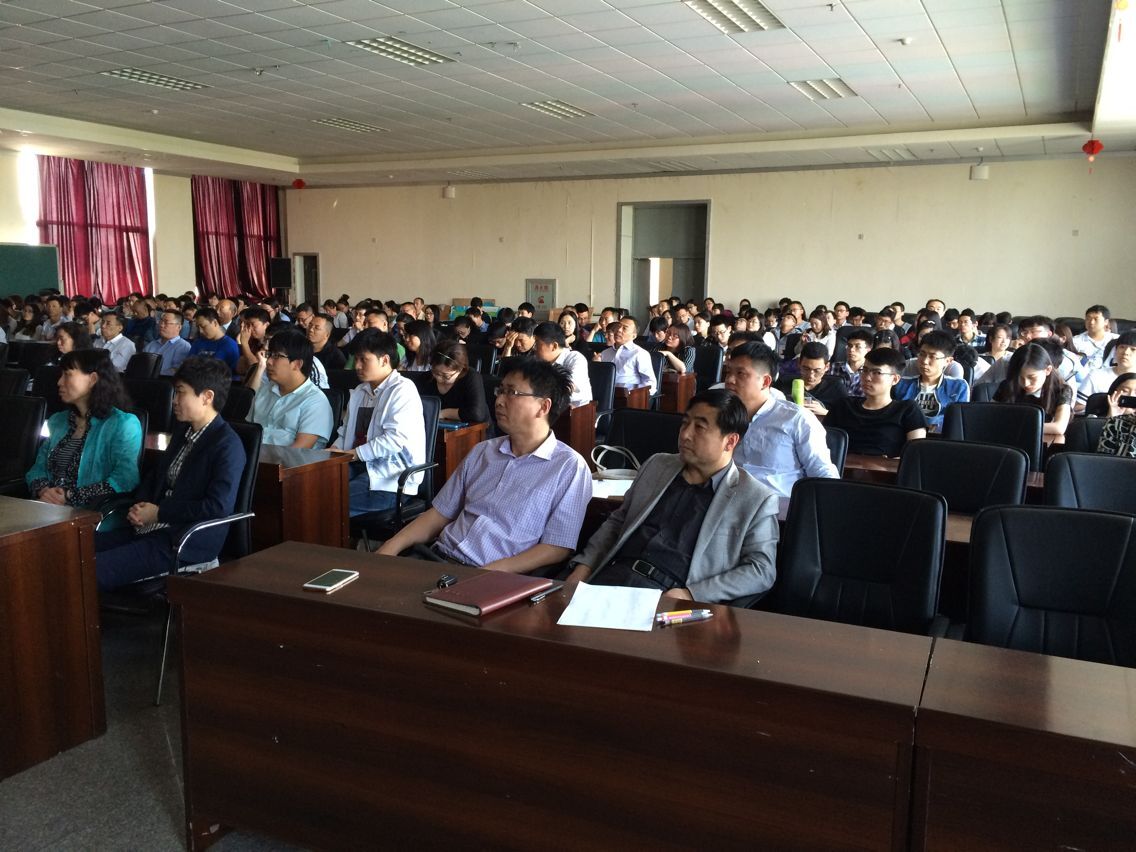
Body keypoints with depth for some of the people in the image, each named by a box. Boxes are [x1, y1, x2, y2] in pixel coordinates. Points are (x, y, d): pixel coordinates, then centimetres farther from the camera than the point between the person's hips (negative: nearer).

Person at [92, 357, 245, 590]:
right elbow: (154, 476, 27)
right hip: (149, 528, 9)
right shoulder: (183, 433, 17)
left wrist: (158, 512, -13)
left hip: (185, 544, -9)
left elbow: (218, 507, -22)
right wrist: (140, 505, 4)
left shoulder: (228, 446, -13)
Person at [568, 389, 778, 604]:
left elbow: (762, 570, -3)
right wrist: (583, 568, 6)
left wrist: (690, 594, -14)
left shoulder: (756, 500, 3)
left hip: (668, 596, -4)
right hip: (612, 575, 5)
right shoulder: (657, 465, 19)